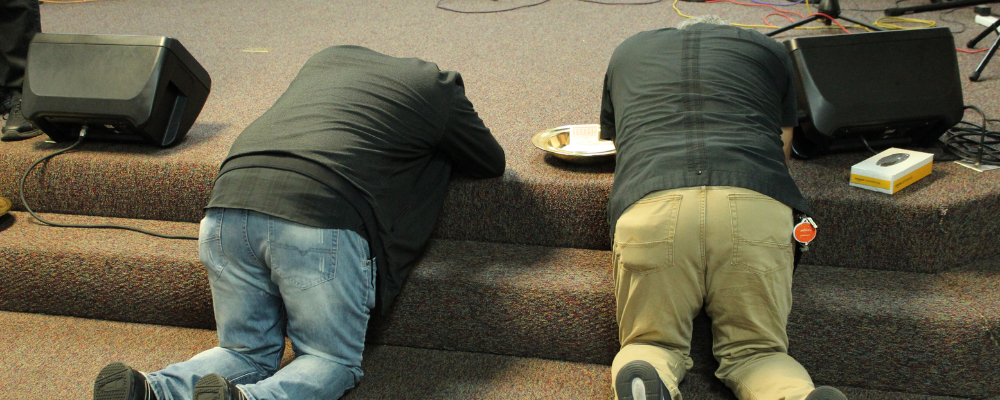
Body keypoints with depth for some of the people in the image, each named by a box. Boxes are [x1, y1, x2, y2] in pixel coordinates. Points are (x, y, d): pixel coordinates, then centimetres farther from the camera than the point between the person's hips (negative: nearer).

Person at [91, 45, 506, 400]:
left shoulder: (330, 56, 33)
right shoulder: (436, 85, 20)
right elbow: (491, 163, 33)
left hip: (229, 203, 5)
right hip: (322, 219, -5)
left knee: (247, 352, 19)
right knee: (333, 359, 13)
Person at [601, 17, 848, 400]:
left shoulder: (627, 52, 33)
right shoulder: (769, 49, 32)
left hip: (647, 207, 0)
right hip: (757, 209, 0)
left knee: (654, 343, 16)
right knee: (755, 350, 14)